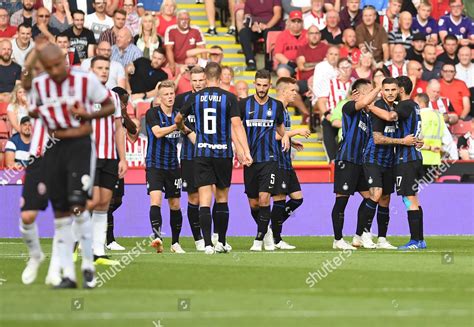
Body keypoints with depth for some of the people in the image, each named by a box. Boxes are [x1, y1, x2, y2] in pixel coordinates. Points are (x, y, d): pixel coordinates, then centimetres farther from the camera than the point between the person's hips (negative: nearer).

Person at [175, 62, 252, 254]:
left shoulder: (195, 98, 2)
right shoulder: (229, 98, -4)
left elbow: (178, 120, 16)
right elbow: (237, 126, -10)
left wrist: (183, 128, 39)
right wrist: (246, 152, -11)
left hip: (202, 153, 0)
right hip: (223, 153, 0)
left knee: (204, 201, -4)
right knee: (222, 199, 14)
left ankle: (207, 244, -15)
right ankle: (221, 242, 19)